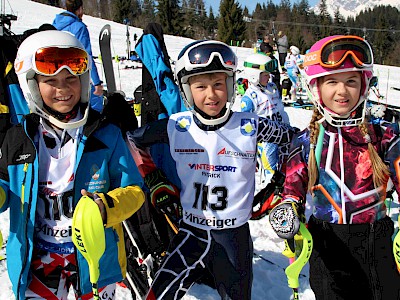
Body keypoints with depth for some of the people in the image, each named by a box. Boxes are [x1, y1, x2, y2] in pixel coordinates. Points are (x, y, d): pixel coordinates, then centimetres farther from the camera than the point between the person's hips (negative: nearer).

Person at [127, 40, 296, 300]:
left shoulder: (250, 127, -10)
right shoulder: (176, 126, -8)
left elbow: (292, 138, 4)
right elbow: (134, 139, 7)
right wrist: (155, 183, 2)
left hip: (235, 235, 0)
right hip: (191, 232, 1)